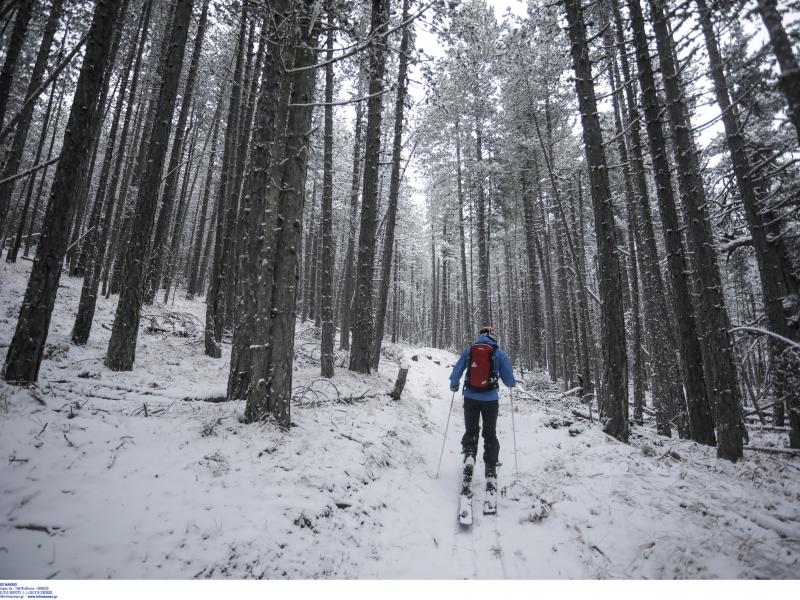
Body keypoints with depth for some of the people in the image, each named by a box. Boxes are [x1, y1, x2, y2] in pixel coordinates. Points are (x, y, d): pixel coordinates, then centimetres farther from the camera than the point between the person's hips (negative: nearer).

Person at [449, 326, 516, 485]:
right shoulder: (499, 353, -4)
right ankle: (491, 470, 12)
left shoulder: (468, 351, 0)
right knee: (490, 434, 14)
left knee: (471, 430, 16)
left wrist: (453, 385, 23)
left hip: (470, 398, 1)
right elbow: (509, 380, 0)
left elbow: (456, 373, 3)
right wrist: (512, 383, 24)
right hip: (490, 399, -1)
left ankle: (469, 455, -10)